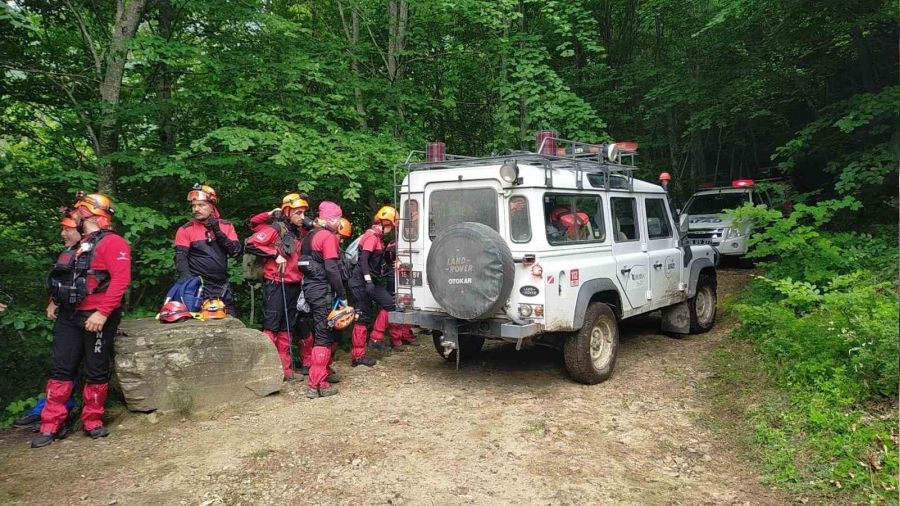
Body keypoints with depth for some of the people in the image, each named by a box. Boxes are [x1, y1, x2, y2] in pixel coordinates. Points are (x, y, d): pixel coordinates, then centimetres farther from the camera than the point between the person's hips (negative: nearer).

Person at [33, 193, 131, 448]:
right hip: (69, 315, 8)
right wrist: (56, 301, 10)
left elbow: (121, 278, -20)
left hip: (97, 317, -7)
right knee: (60, 369, 5)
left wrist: (103, 312, -25)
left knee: (96, 370, 4)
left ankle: (93, 421, 17)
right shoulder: (80, 244, 18)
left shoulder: (112, 242, -9)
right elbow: (66, 278, 23)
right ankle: (50, 425, 11)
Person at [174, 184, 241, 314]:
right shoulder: (185, 230, -2)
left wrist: (218, 232, -11)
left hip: (222, 288, 3)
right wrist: (188, 282, -26)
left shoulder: (226, 226, 6)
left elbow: (236, 251, -2)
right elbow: (180, 258, -10)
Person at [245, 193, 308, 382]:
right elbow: (251, 245, -20)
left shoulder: (297, 233, 15)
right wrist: (276, 254, -19)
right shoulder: (274, 229, -9)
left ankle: (286, 369, 18)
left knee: (286, 329, 12)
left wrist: (301, 278, 15)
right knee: (271, 327, -5)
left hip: (293, 287, 8)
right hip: (276, 285, -8)